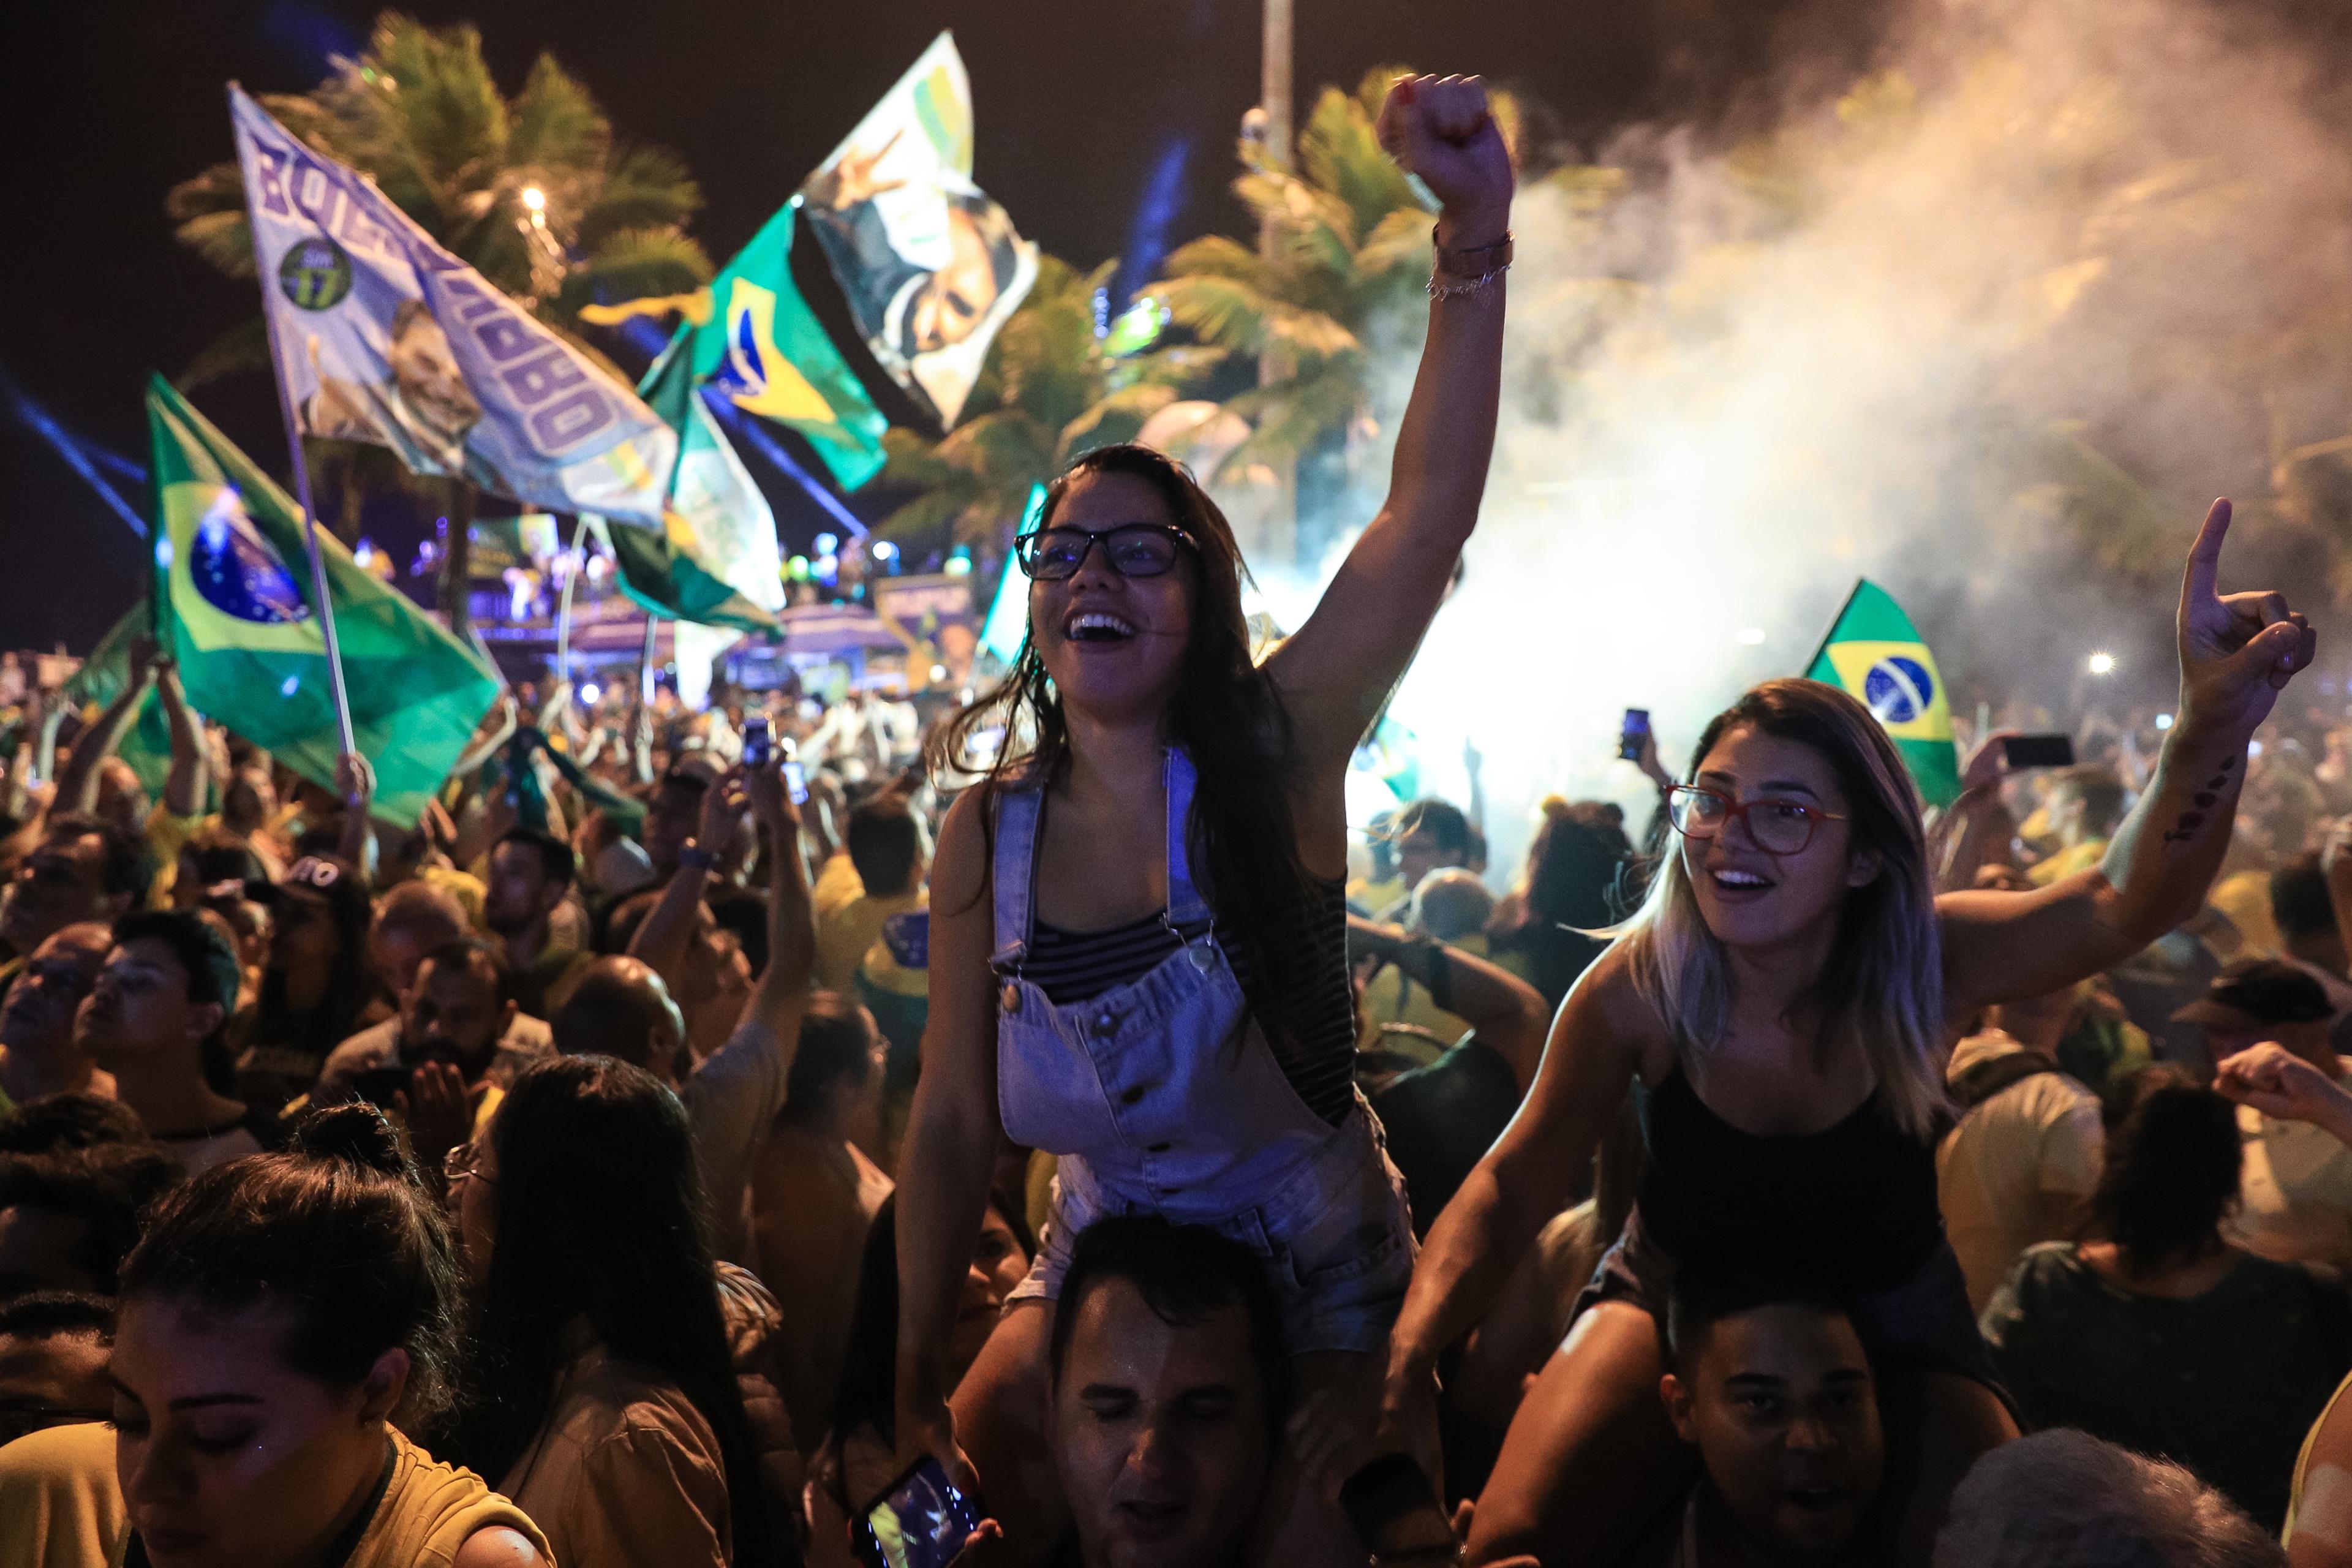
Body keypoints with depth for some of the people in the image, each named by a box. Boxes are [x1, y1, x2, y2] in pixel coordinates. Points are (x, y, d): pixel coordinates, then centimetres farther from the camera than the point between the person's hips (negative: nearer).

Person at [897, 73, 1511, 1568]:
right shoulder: (988, 838, -8)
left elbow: (1431, 511, -29)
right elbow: (953, 1124, -2)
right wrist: (917, 1385, -1)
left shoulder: (1271, 760, -17)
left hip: (1312, 1283, -2)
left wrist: (1477, 234, -40)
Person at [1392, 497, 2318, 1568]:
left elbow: (2127, 902, -44)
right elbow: (1514, 1185, -18)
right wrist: (1411, 1358, -36)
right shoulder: (1639, 989, -24)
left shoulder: (1922, 964, -26)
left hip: (1891, 1311, 0)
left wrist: (2211, 731, -65)